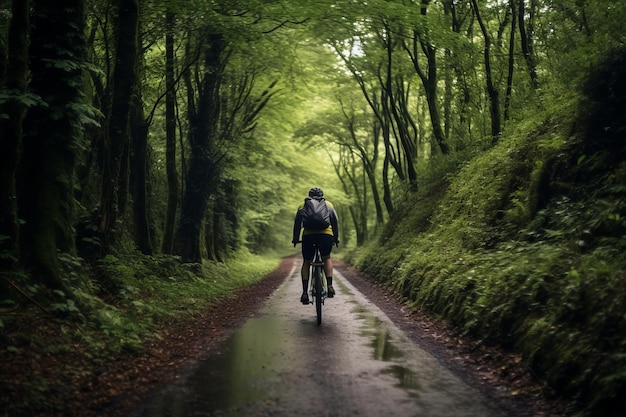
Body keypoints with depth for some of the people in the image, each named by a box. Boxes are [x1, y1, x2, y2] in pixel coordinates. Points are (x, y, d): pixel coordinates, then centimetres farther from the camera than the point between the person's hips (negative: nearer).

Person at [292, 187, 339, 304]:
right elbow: (335, 222, 22)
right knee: (326, 259, 23)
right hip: (326, 234, 0)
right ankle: (329, 286, 8)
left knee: (306, 263, 13)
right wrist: (336, 238, 29)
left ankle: (305, 293, 3)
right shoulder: (328, 204, 23)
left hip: (308, 236, 0)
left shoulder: (303, 206, 21)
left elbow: (297, 223, 16)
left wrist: (295, 239, 23)